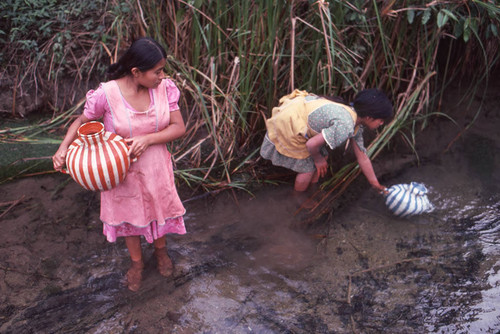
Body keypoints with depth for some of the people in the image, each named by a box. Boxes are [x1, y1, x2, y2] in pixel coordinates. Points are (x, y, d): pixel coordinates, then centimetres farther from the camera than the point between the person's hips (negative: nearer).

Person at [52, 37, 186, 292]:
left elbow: (179, 127, -13)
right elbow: (83, 121, -6)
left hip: (155, 166, 2)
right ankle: (136, 261, 46)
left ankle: (160, 250, 54)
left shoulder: (165, 88, -16)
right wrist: (64, 146, -22)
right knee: (128, 215, 18)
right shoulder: (106, 94, -24)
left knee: (159, 208, 21)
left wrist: (147, 139, -27)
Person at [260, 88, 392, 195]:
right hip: (287, 124, -9)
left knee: (322, 158, 15)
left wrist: (376, 185, 17)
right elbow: (312, 144, -29)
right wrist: (318, 159, -6)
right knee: (308, 167, 2)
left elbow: (362, 157, 11)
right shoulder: (345, 127, -31)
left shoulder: (356, 125, 2)